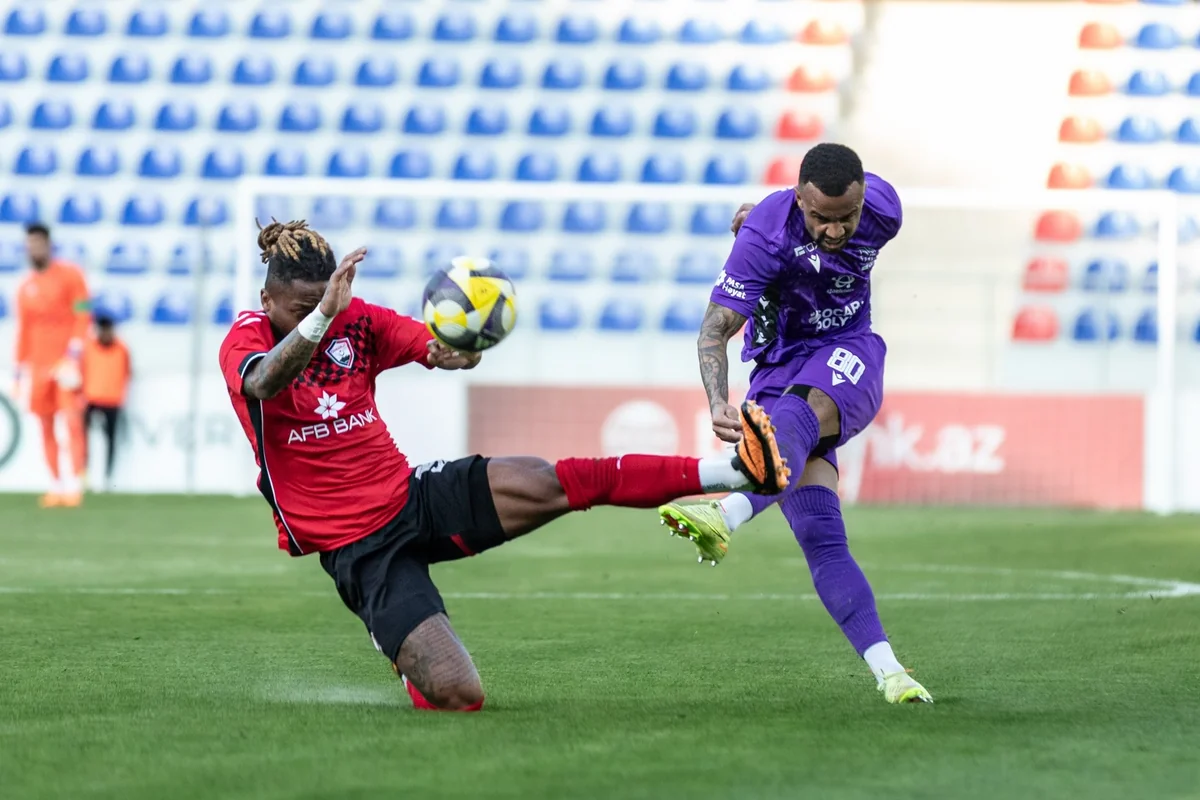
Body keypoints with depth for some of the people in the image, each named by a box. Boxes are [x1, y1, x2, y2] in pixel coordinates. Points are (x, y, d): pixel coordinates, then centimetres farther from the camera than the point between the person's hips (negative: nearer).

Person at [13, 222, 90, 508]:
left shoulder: (69, 275, -1)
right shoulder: (25, 288, 13)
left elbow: (83, 316, -6)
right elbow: (23, 331, 16)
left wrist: (74, 353, -15)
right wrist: (20, 371, 13)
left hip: (65, 362, -5)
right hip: (38, 364, 5)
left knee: (72, 420, -13)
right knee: (45, 427, 2)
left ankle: (75, 484, -15)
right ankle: (56, 484, 6)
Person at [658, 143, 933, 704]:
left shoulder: (882, 210, -11)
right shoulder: (765, 235, -22)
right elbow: (716, 327, -22)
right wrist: (718, 404, -40)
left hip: (849, 354, 1)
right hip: (780, 367, -1)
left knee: (798, 416, -38)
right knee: (819, 537, -16)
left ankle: (727, 516, -63)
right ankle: (886, 669, -19)